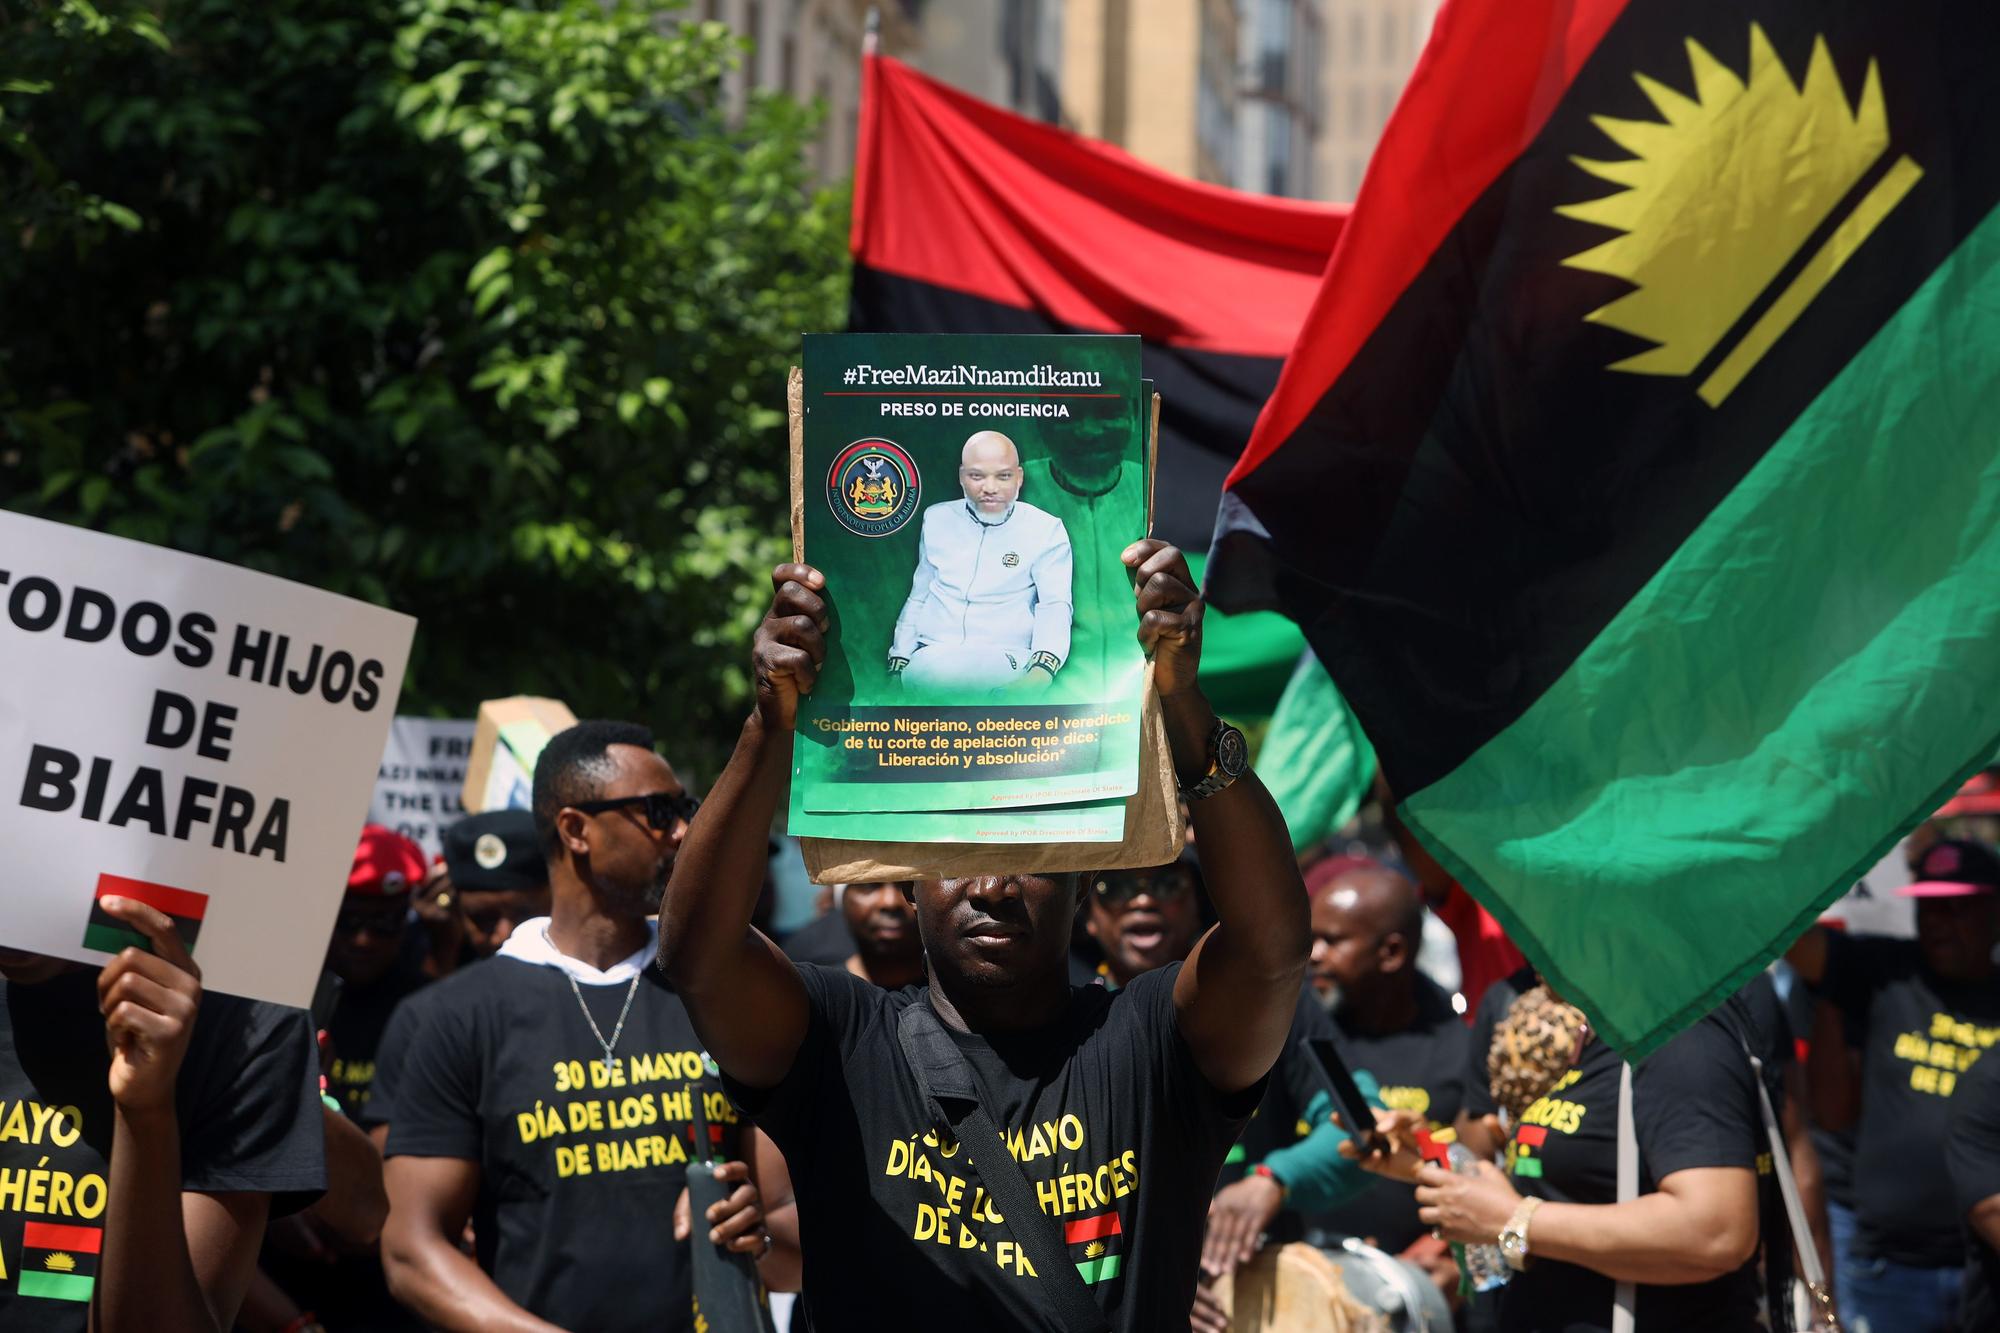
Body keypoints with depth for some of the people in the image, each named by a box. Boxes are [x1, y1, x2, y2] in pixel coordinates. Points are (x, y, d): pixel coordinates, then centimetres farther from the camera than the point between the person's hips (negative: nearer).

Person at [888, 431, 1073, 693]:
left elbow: (1055, 606, -4)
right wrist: (898, 666, 11)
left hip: (1005, 658, -2)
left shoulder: (1046, 530, 6)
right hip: (931, 654, 2)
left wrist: (1042, 670, -24)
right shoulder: (938, 519, 17)